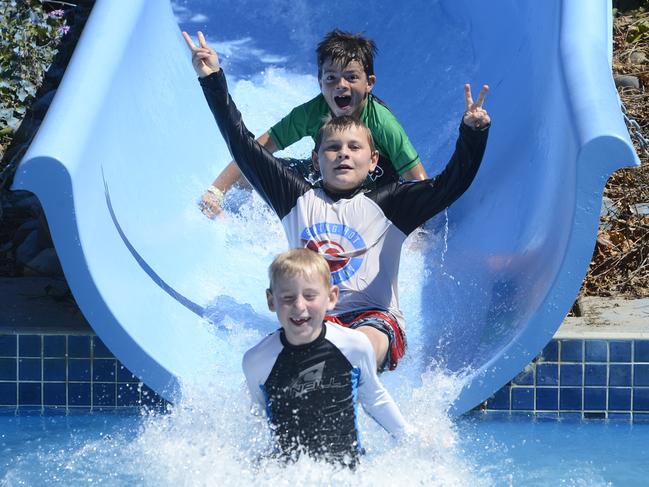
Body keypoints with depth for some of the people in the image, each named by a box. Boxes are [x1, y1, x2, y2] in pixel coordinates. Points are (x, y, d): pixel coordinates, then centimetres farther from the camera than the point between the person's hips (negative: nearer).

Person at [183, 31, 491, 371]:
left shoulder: (385, 203, 11)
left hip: (374, 319, -1)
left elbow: (449, 184, -2)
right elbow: (243, 145, 15)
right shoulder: (300, 199, 16)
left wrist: (472, 134, -20)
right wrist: (213, 81, 11)